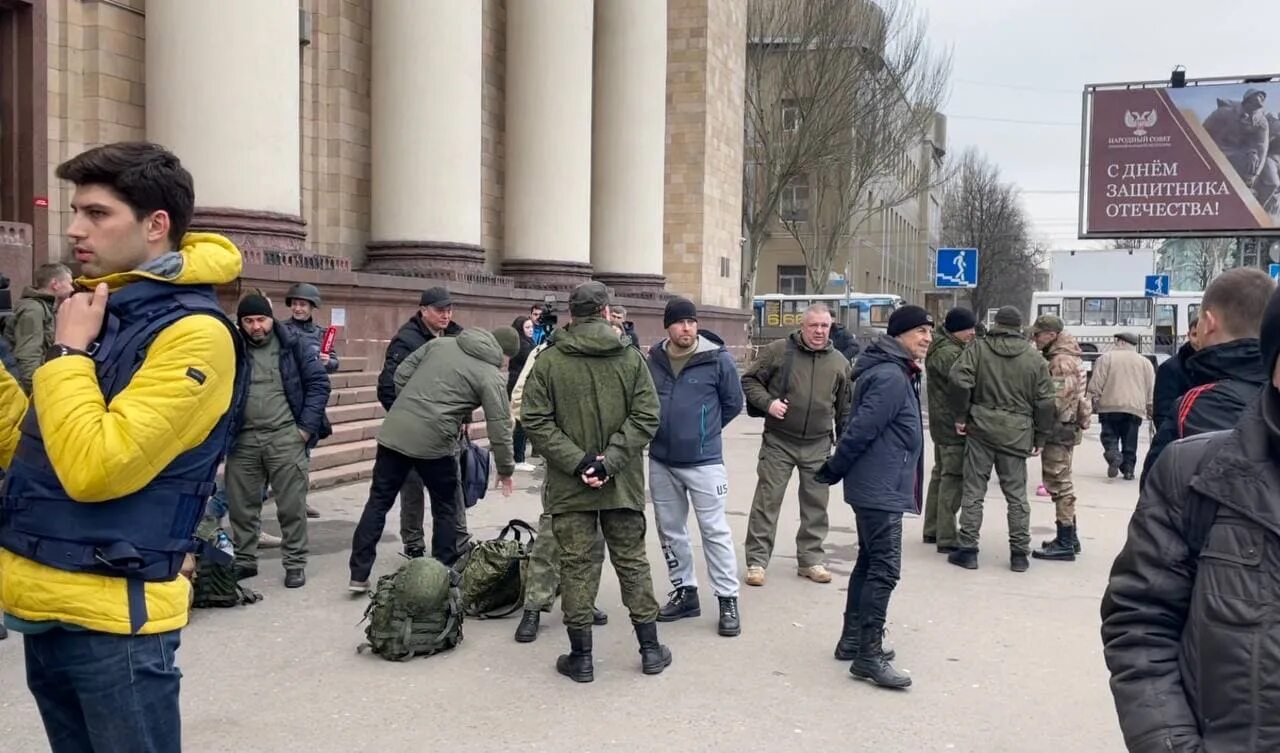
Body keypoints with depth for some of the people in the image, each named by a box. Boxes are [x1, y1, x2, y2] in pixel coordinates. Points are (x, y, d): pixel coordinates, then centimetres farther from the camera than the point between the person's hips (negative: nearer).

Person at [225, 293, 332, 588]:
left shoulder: (293, 345, -1)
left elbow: (319, 383, -1)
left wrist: (307, 426, -7)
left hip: (286, 436, -3)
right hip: (243, 438, 3)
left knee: (292, 504, 2)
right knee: (241, 504, 11)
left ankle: (295, 563, 13)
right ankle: (244, 560, 27)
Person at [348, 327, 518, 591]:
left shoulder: (440, 343, 13)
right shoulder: (492, 377, -1)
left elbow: (402, 374, 12)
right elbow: (499, 428, -3)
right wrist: (505, 469, 8)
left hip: (394, 431, 4)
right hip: (435, 442, -4)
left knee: (379, 501, 12)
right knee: (446, 509, 15)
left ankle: (359, 575, 15)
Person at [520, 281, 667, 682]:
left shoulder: (548, 361, -3)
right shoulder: (632, 358, -2)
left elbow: (536, 421, -8)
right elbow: (645, 417, -9)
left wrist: (577, 461, -10)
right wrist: (610, 461, -11)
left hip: (568, 486, -1)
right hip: (623, 485, 1)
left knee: (577, 566, 7)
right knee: (632, 563, 13)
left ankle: (581, 656, 14)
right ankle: (650, 649, 21)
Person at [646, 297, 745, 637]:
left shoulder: (717, 359, -9)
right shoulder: (654, 359, 0)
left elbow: (733, 403, 2)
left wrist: (704, 432, 8)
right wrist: (668, 431, 9)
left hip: (704, 461, -4)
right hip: (661, 461, 4)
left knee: (715, 530, 1)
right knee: (670, 530, 13)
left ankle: (728, 600, 11)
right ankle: (685, 591, 28)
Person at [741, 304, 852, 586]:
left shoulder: (839, 362, 7)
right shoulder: (777, 351, -4)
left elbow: (845, 408, 14)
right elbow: (749, 380, 2)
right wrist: (767, 403, -14)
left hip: (818, 446, 3)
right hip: (778, 442, -3)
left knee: (816, 504, 10)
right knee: (767, 501, -1)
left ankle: (811, 559, 24)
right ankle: (757, 561, 8)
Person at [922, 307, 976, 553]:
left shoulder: (942, 347, 14)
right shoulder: (949, 353, -19)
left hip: (942, 422, 11)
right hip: (954, 424, -11)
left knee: (941, 474, 19)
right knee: (953, 479, -8)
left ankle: (932, 530, 28)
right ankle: (946, 539, -5)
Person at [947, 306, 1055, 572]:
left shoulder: (978, 349, -1)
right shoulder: (1035, 358, 4)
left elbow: (959, 380, -14)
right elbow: (1044, 402, 3)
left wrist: (961, 416, -4)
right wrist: (1040, 438, 11)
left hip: (981, 428, -1)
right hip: (1017, 432, 1)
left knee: (973, 490, 5)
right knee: (1016, 494, 10)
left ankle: (967, 550, 7)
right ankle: (1019, 553, 14)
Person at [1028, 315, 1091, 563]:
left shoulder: (1061, 361, -17)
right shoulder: (1062, 356, 16)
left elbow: (1054, 400, -23)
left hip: (1059, 428, -11)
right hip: (1066, 426, 11)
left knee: (1058, 482, -6)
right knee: (1061, 482, 18)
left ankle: (1065, 544, -1)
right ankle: (1069, 537, 28)